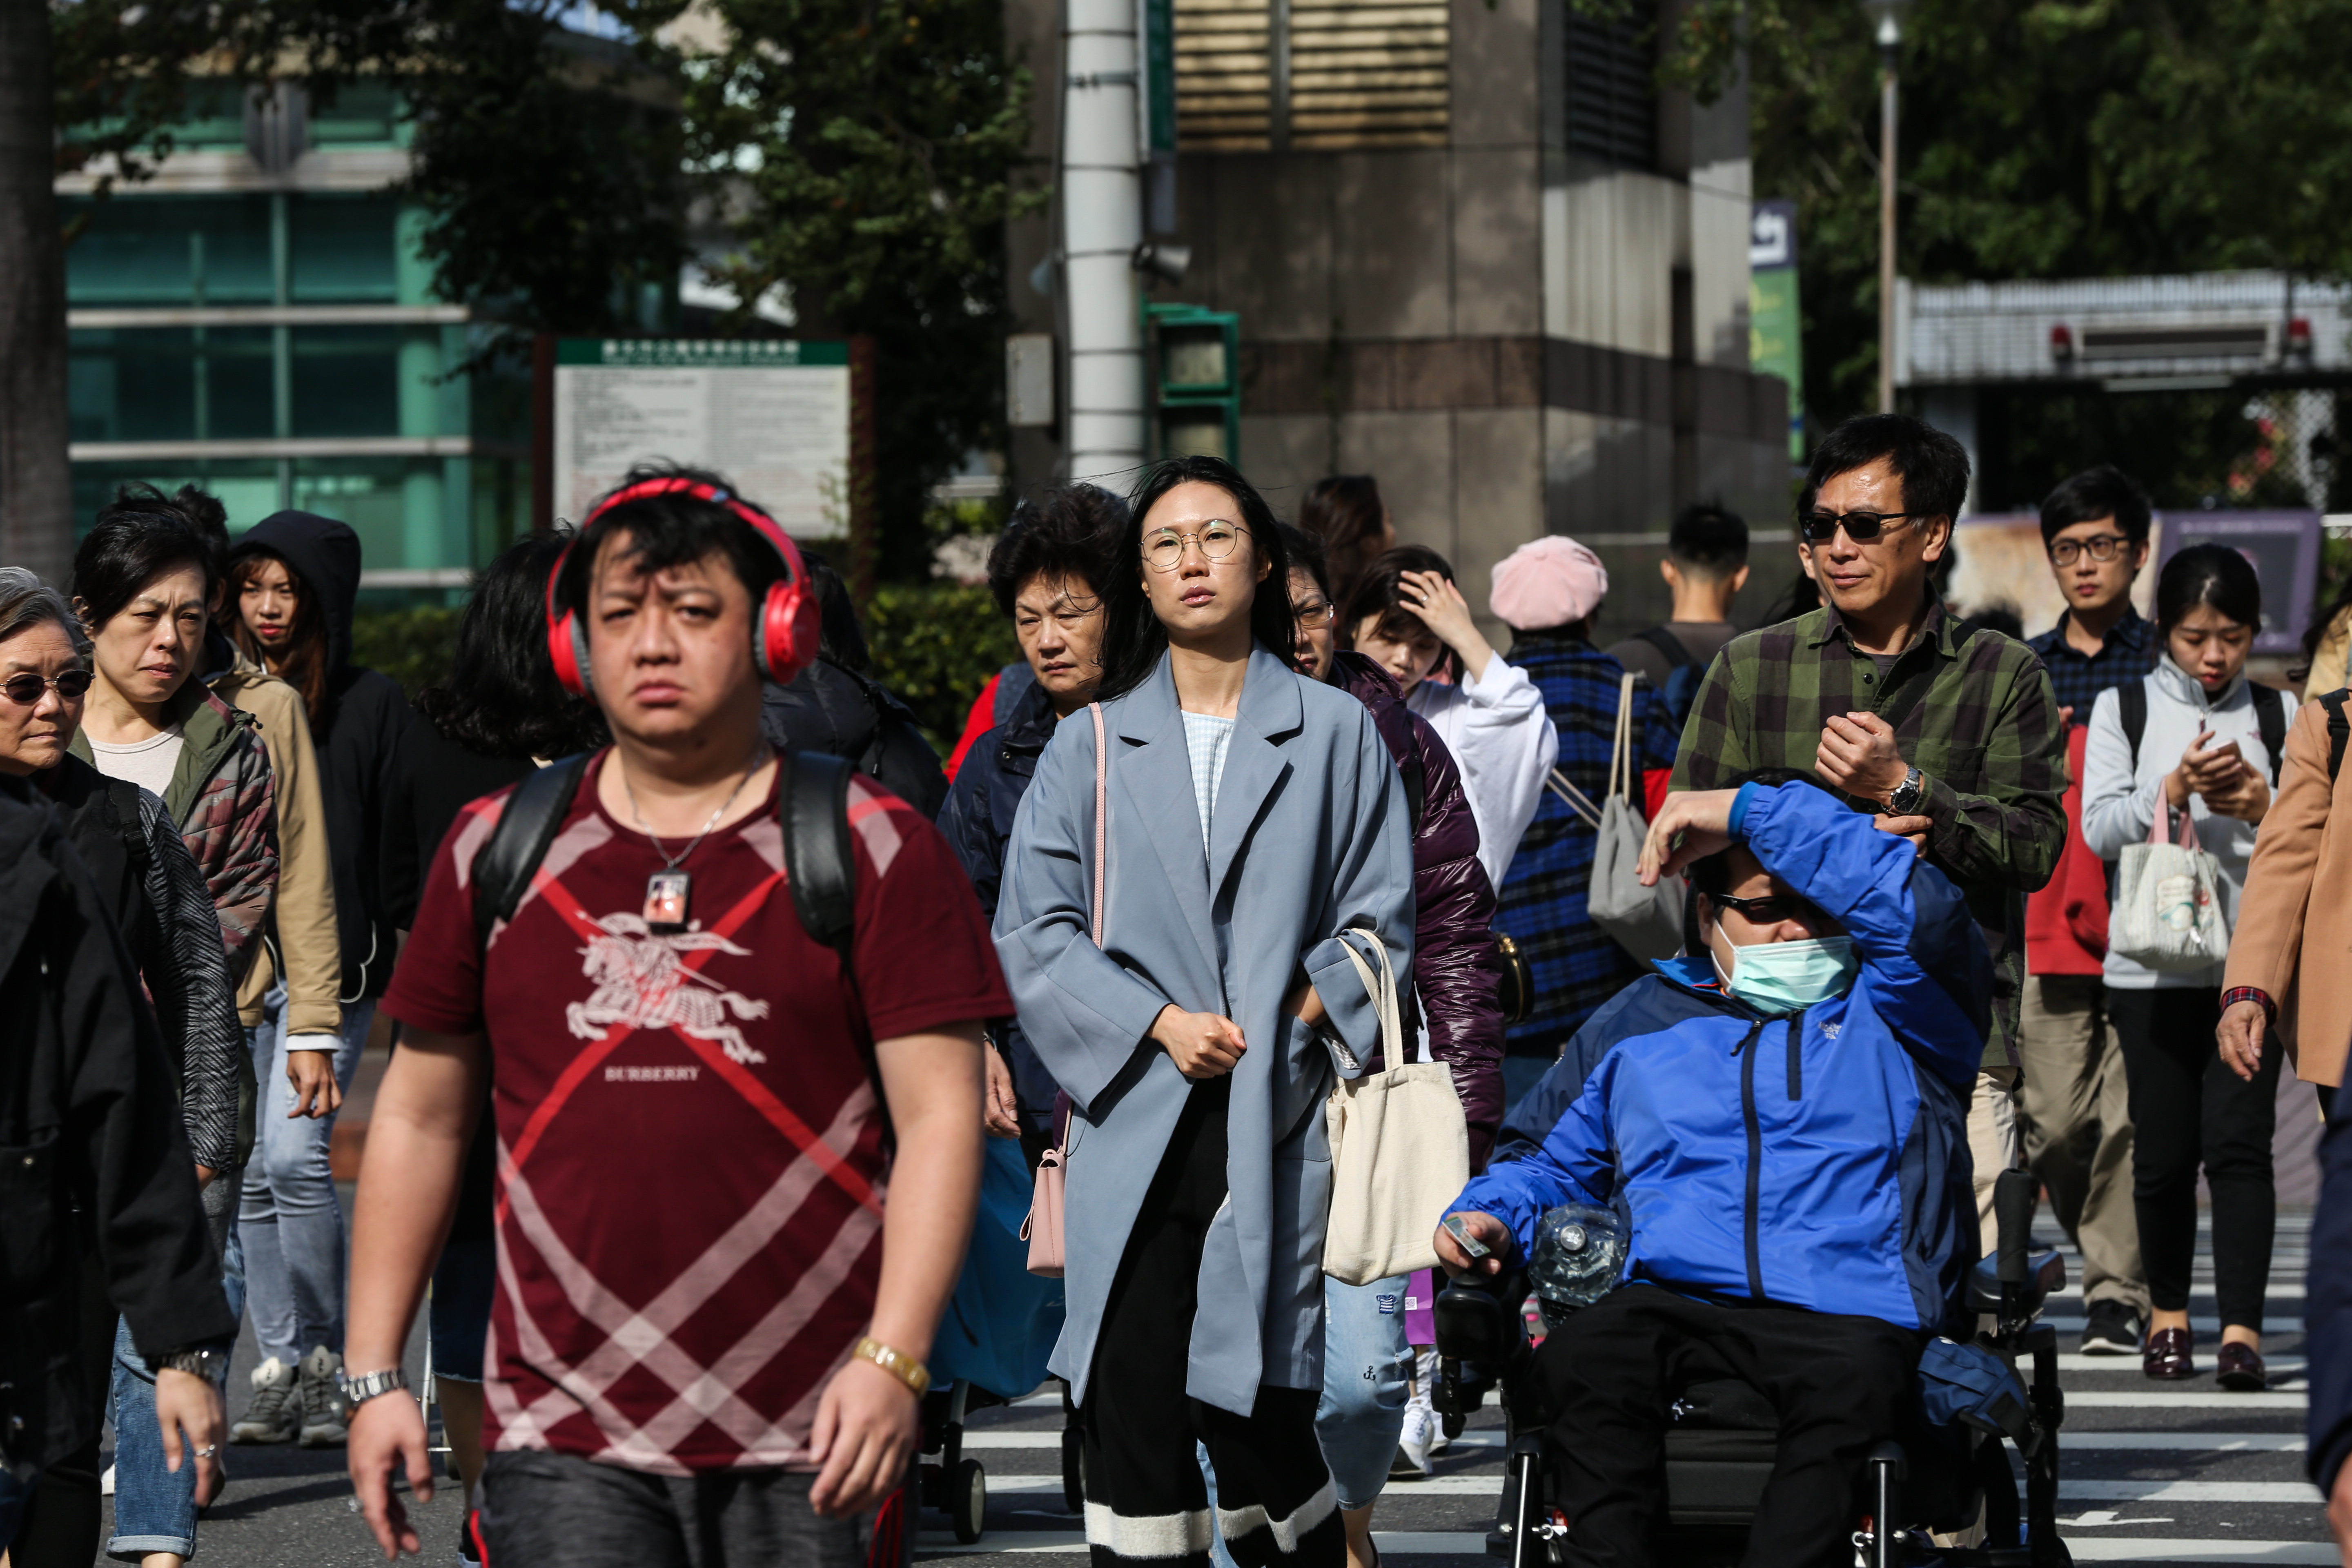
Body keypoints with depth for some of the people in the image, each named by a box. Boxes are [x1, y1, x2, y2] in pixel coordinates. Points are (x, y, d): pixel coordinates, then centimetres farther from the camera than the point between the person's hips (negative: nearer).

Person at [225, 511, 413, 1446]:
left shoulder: (369, 703, 5)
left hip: (333, 958, -3)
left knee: (295, 1157, -15)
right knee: (250, 1170, 3)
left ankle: (328, 1359, -3)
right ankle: (281, 1367, 10)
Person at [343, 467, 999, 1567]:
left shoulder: (874, 850, 3)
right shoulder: (495, 854, 11)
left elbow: (940, 1116, -2)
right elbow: (420, 1116, 17)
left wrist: (892, 1361, -13)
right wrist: (375, 1374, 12)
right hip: (565, 1440, 1)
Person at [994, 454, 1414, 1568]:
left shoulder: (1335, 735, 9)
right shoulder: (1093, 746, 11)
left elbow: (1377, 919, 8)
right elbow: (1031, 929, 6)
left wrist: (1297, 1018, -9)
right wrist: (1156, 1021, -7)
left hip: (1274, 1123, -1)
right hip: (1133, 1121, 1)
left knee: (1256, 1411, -3)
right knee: (1133, 1405, -4)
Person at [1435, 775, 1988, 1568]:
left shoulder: (1895, 1012, 18)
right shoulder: (1638, 1023, 28)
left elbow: (1920, 914, -3)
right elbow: (1549, 1164, 36)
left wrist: (1756, 812, 1)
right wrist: (1490, 1218, 11)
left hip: (1843, 1310, -2)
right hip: (1666, 1302, 2)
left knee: (1855, 1380, -39)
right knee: (1583, 1353, -34)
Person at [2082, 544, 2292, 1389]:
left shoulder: (2278, 715, 9)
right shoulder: (2123, 709, 7)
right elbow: (2100, 827, -2)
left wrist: (2262, 807, -11)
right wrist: (2173, 789, -17)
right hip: (2152, 963, 0)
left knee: (2238, 1138, -10)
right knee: (2164, 1149, 3)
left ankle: (2243, 1325, -12)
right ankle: (2168, 1311, 20)